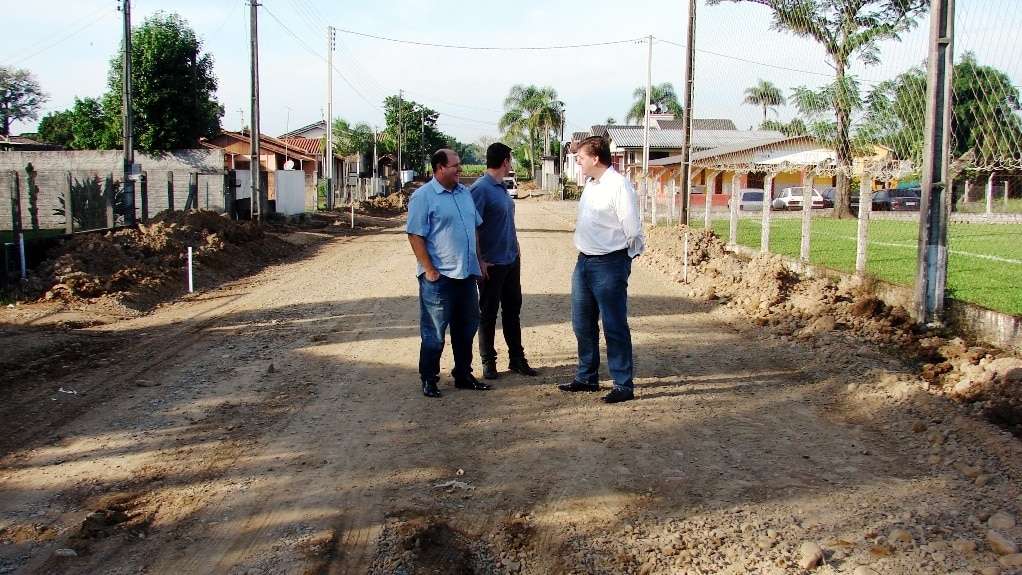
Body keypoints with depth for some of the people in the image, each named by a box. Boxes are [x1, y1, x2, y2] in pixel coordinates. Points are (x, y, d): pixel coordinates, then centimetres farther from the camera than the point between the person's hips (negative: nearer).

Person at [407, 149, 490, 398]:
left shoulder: (465, 193, 12)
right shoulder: (423, 196, -10)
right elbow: (415, 236, -14)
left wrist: (480, 260, 15)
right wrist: (429, 270, -17)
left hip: (467, 274, 7)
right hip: (439, 277, -7)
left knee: (466, 328, 15)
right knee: (434, 333, 2)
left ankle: (463, 375, 27)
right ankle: (429, 379, 14)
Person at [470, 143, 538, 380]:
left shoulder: (502, 187, 11)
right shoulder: (480, 189, -16)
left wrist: (516, 248, 17)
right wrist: (480, 261, -20)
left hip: (511, 260, 8)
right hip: (492, 263, -8)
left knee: (513, 310, 14)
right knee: (488, 314, 4)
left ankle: (517, 358, 24)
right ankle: (488, 362, 14)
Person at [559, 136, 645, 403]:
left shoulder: (619, 186, -16)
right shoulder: (590, 185, 11)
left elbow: (633, 230, -15)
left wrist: (624, 258, -2)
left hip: (609, 264, -9)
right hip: (584, 261, 9)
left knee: (614, 326, -1)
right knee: (583, 324, 16)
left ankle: (624, 385, 9)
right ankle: (587, 377, 31)